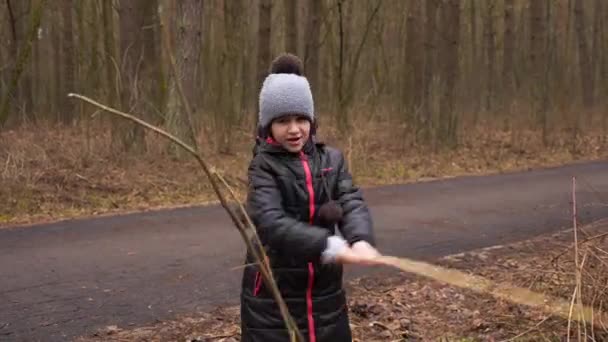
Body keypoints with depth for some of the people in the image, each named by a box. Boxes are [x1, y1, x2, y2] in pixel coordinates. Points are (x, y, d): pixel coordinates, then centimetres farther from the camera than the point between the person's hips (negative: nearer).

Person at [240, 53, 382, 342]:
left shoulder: (331, 159, 3)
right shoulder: (264, 166, -11)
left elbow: (352, 204, -10)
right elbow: (270, 222, -26)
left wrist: (361, 239, -33)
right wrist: (332, 247, -38)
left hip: (324, 290, 4)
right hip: (273, 294, -4)